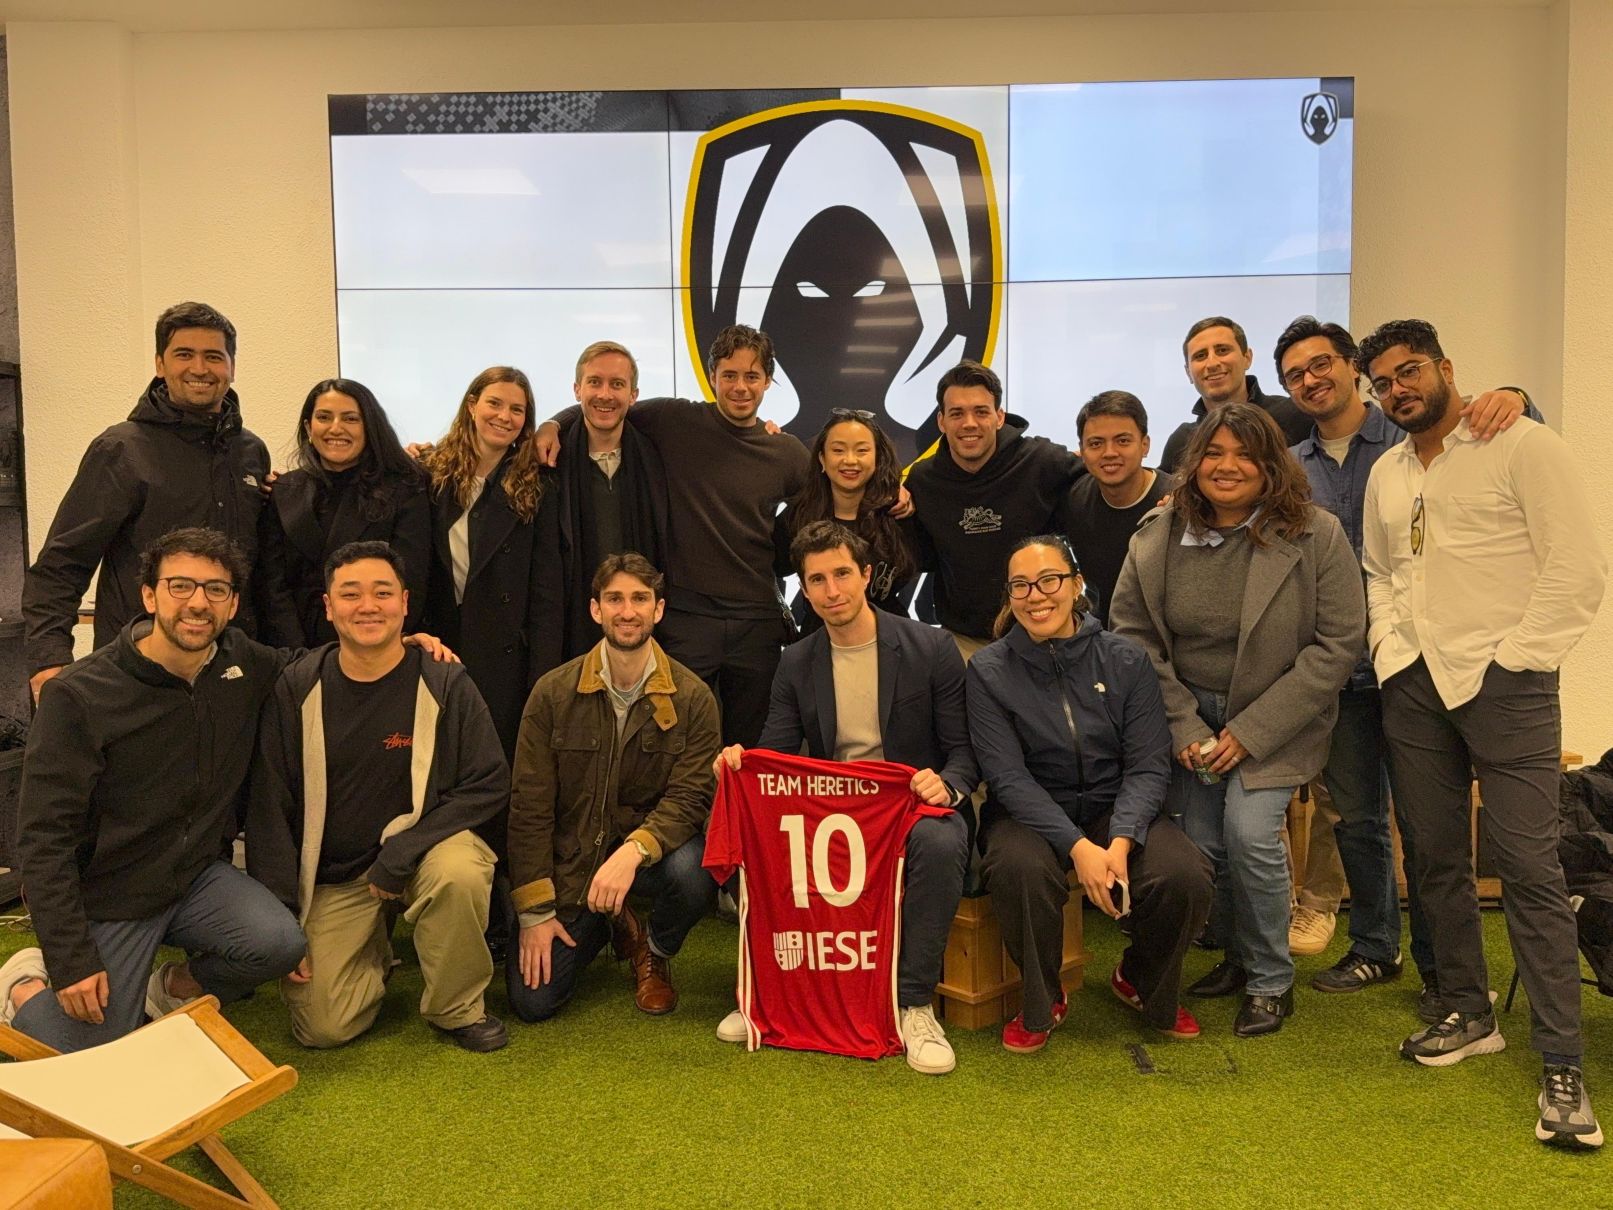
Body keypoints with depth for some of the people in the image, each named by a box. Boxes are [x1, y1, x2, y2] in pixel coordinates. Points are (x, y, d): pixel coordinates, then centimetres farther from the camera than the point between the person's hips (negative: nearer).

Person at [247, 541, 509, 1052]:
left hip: (425, 844, -1)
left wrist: (400, 856, -20)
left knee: (459, 873, -36)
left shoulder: (444, 683, -10)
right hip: (331, 875, 2)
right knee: (323, 1026, -11)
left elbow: (490, 785, -10)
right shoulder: (298, 688, -6)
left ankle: (459, 1009, -7)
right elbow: (269, 807, -2)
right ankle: (376, 950, 23)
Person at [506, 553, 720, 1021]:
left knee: (693, 869, -35)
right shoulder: (553, 694, -8)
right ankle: (609, 926, 24)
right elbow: (529, 808, -6)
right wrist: (534, 911, -8)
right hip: (570, 858, 1)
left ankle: (656, 953, 2)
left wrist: (632, 851, -33)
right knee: (532, 1001, -9)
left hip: (654, 846, -1)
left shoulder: (693, 698, -9)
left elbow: (690, 797, -14)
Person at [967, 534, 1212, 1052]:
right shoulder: (990, 671, -7)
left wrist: (1120, 841, -23)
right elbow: (1009, 776, -13)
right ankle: (1042, 1003, -4)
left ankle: (1142, 984, 10)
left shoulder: (1126, 661, -2)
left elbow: (1148, 766, -5)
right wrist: (1078, 847, -25)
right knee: (1019, 868, -35)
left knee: (1185, 874, -25)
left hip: (1116, 810, 2)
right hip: (1030, 813, -2)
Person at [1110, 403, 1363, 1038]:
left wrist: (1251, 732, -15)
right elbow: (1132, 636, -1)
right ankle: (1237, 956, 25)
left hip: (1275, 719, -3)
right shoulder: (1157, 538, -4)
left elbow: (1338, 643, -12)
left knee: (1249, 832, -18)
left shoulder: (1317, 536, -11)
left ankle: (1271, 981, 5)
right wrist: (1182, 727, -9)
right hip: (1189, 716, 3)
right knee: (1199, 844, -4)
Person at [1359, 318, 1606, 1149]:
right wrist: (1388, 644, 7)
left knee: (1528, 868, -8)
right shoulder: (1386, 474, 15)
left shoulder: (1522, 446, -4)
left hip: (1503, 683, -6)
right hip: (1413, 685, 6)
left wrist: (1515, 660, -13)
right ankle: (1469, 1014, 26)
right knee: (1435, 860, 10)